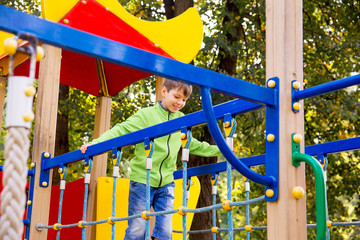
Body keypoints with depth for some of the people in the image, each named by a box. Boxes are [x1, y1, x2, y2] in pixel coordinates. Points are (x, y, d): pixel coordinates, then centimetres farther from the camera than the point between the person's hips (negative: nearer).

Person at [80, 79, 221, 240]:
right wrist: (95, 143, -25)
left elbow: (193, 145, 26)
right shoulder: (146, 115, -4)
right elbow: (121, 130, -12)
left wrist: (219, 150, 26)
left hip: (166, 182, 4)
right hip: (142, 179, -4)